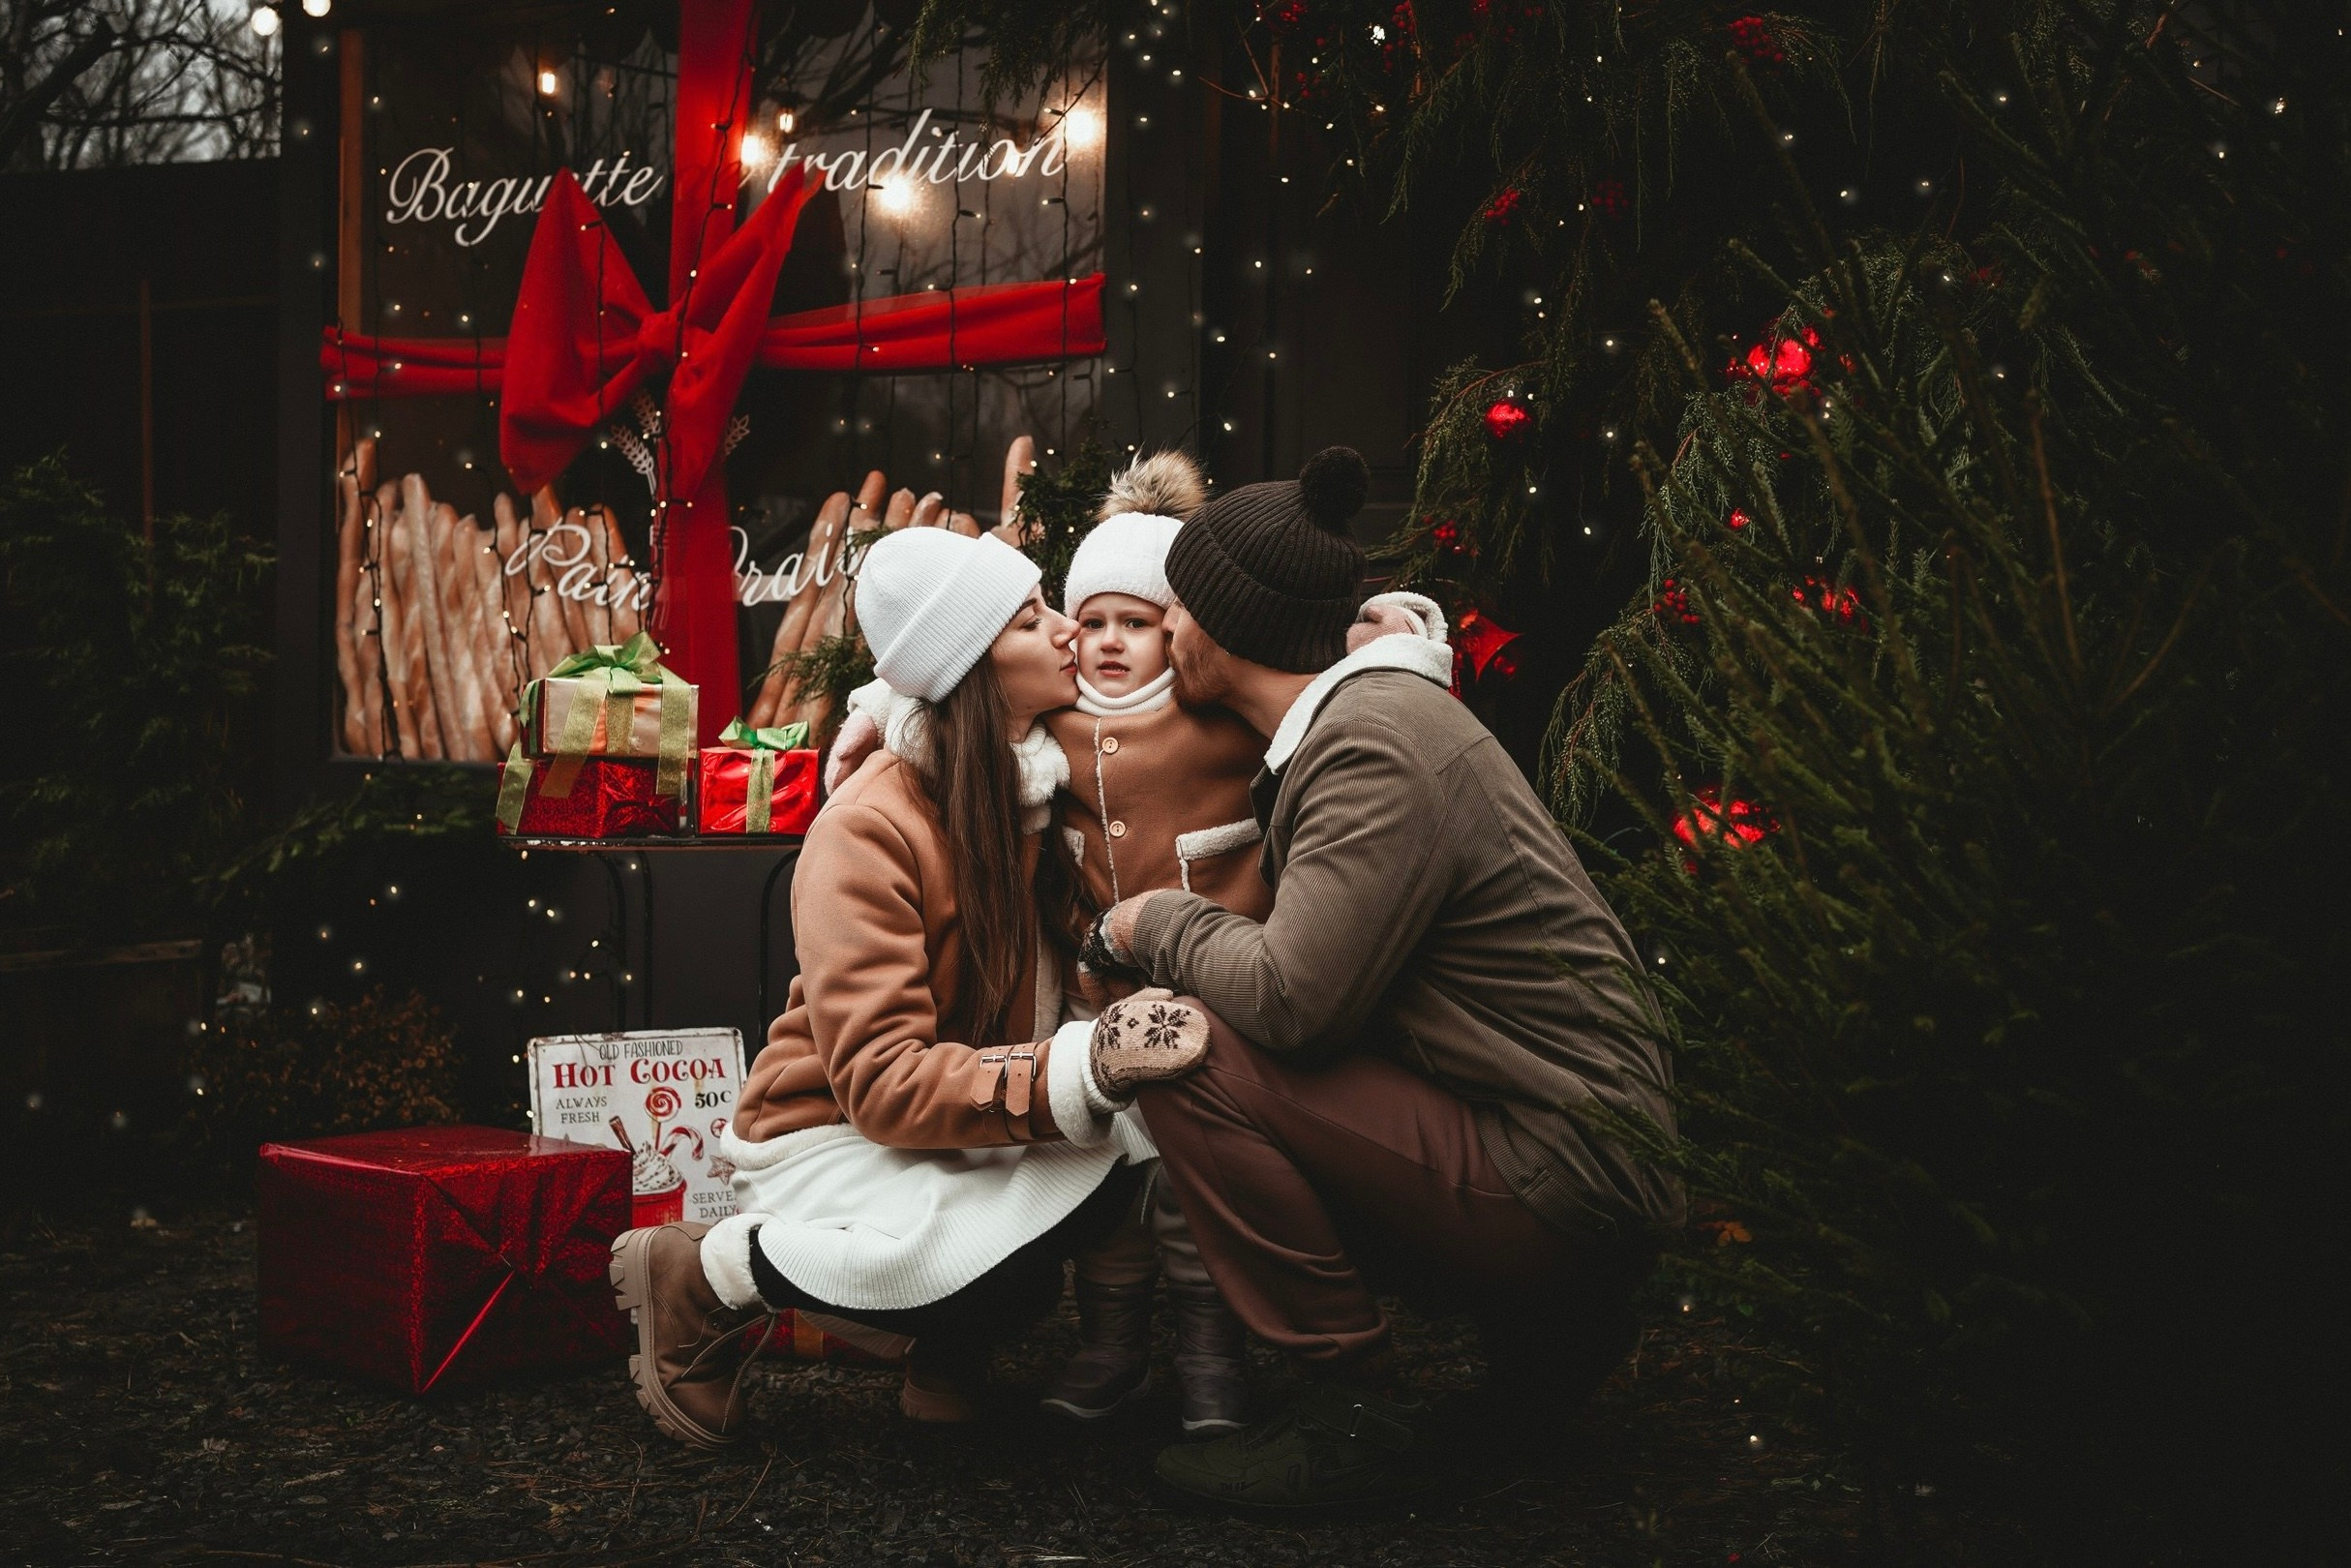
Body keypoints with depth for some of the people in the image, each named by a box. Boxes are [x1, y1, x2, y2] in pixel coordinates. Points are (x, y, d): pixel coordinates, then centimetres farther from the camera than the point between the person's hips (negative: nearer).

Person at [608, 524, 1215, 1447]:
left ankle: (954, 1349, -1)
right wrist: (1081, 1070, -40)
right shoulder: (870, 828, -21)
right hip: (835, 1135, -6)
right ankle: (704, 1276, -7)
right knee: (945, 1258, -38)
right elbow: (882, 1079, -27)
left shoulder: (1043, 786, 1)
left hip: (975, 1129, 6)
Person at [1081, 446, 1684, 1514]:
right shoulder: (1355, 715, 14)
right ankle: (1534, 1334, 19)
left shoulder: (1374, 751, -18)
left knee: (1184, 1049, -15)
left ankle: (1354, 1409, -7)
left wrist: (1155, 923, -7)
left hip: (1563, 1180, -10)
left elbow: (1288, 995, -25)